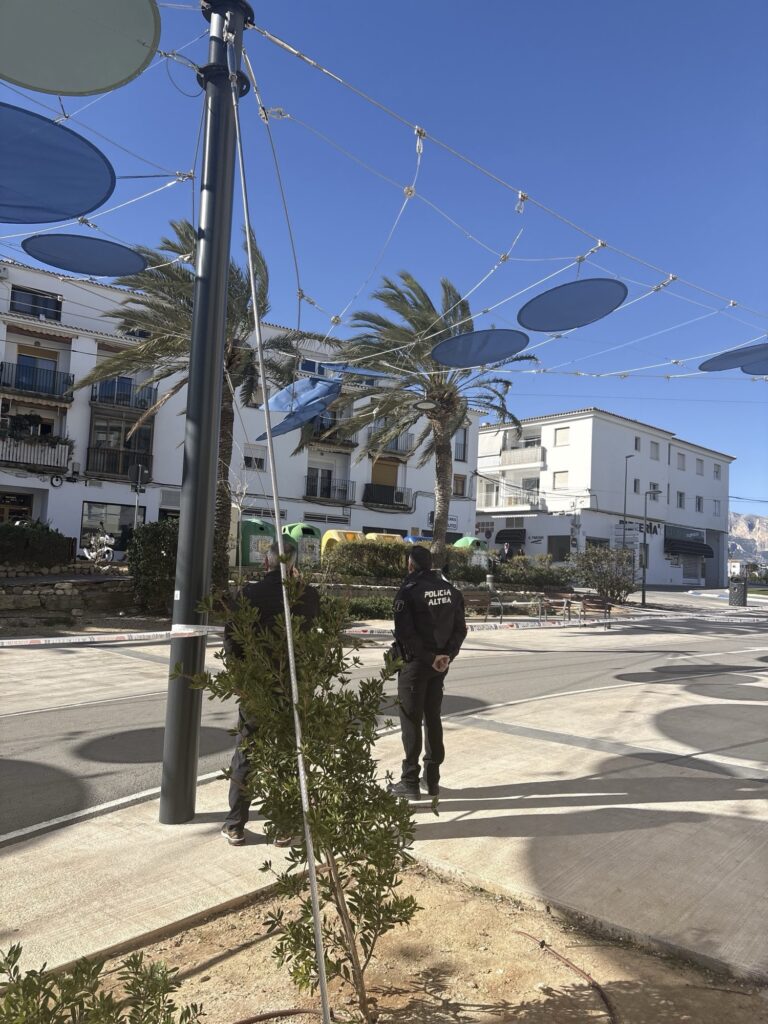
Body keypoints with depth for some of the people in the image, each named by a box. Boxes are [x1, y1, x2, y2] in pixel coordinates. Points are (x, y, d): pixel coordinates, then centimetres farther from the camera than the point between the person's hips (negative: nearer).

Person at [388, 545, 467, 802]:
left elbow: (405, 633, -20)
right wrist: (447, 655, -5)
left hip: (415, 664, -6)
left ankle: (410, 782, 9)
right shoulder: (450, 589, 6)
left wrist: (430, 658, -15)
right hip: (440, 664, 6)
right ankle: (432, 779, 23)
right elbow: (460, 628, 3)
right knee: (433, 717, 16)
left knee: (411, 719, 4)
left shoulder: (409, 591, -13)